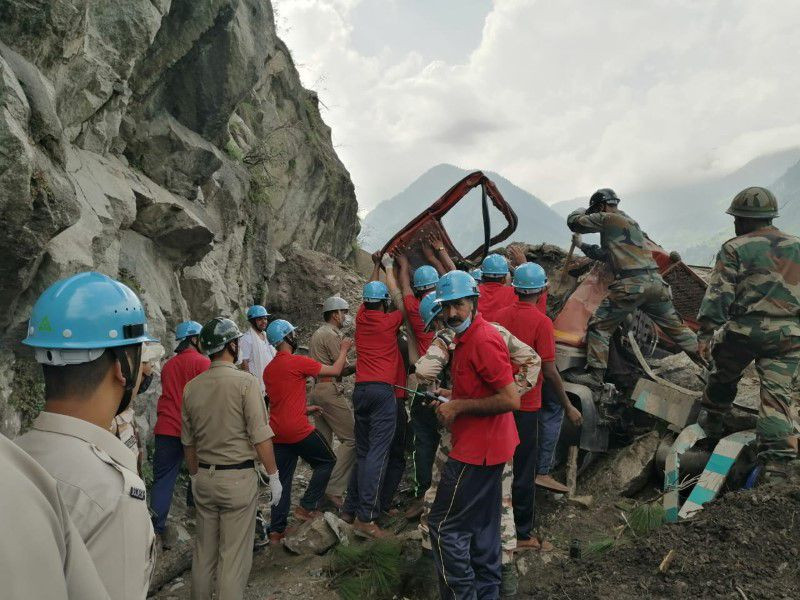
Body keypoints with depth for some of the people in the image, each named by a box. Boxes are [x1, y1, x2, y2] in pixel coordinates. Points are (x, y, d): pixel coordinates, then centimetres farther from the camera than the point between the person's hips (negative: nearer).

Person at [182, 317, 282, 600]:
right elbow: (260, 437, -15)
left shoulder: (191, 387, 2)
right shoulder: (245, 382, -14)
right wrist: (274, 476, -5)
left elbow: (188, 442, 11)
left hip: (204, 478, 6)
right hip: (238, 478, -5)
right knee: (234, 555, 5)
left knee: (203, 550, 19)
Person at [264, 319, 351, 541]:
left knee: (283, 479, 13)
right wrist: (344, 350, 10)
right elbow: (335, 371, -6)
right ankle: (306, 507, 10)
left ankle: (276, 531, 16)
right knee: (327, 461, 13)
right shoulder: (298, 362, -12)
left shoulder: (268, 369, 12)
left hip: (277, 432, 7)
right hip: (298, 430, -7)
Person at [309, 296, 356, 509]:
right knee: (351, 439, -9)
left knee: (323, 441, 13)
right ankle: (334, 489, -11)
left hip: (317, 389, 10)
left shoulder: (318, 333, 21)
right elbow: (342, 369, -12)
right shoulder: (332, 335, -10)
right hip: (331, 390, -10)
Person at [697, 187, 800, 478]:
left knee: (724, 377, 21)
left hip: (744, 330, -3)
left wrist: (706, 333, -12)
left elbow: (718, 294, -12)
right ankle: (776, 462, -4)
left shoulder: (734, 249, -4)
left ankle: (712, 420, 39)